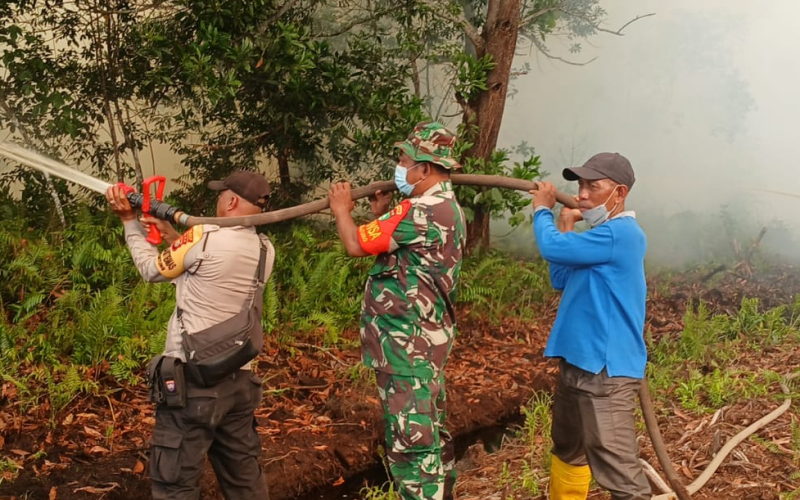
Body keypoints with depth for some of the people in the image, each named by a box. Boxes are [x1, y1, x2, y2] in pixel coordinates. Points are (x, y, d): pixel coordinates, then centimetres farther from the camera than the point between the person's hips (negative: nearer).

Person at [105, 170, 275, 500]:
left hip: (192, 379, -7)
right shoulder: (266, 250, 4)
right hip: (239, 381, 7)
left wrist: (130, 222, 14)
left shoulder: (205, 237, -15)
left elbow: (152, 270, 2)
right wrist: (172, 235, 21)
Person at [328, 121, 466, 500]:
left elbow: (356, 244, -18)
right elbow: (399, 249, 19)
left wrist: (341, 209, 0)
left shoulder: (424, 211, -21)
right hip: (424, 336, 11)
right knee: (430, 431, 19)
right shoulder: (445, 207, 13)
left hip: (408, 342, -11)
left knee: (410, 437, -5)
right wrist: (382, 215, 10)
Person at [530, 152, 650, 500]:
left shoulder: (621, 233, -19)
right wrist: (565, 228, 7)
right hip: (579, 362, 11)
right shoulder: (603, 235, 14)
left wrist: (542, 209, -2)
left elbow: (551, 248, -21)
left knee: (618, 471, -13)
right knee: (568, 451, 27)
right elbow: (561, 281, 18)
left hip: (605, 370, -11)